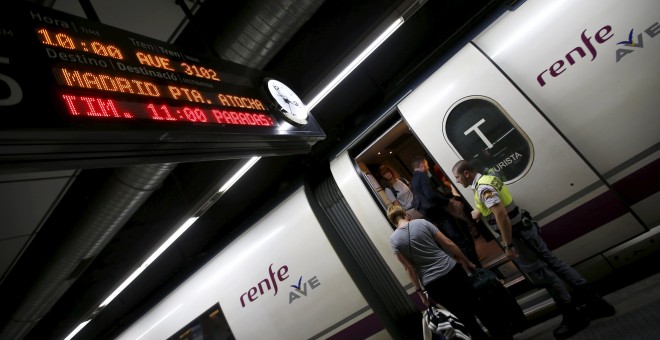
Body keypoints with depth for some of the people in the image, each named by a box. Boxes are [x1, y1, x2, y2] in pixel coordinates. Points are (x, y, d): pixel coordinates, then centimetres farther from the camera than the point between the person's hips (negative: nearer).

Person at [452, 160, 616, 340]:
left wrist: (508, 245, -26)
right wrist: (479, 211, 31)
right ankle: (595, 302, 27)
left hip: (517, 234, -9)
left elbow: (501, 214, -31)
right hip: (524, 227, 9)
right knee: (552, 262, 16)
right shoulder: (488, 178, 8)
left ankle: (573, 316, 19)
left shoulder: (482, 187, -23)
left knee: (541, 273, 4)